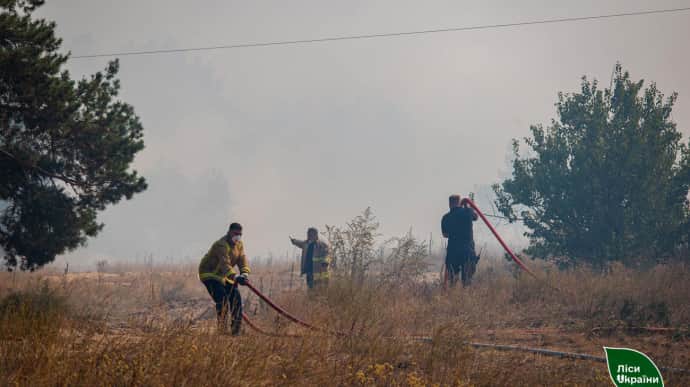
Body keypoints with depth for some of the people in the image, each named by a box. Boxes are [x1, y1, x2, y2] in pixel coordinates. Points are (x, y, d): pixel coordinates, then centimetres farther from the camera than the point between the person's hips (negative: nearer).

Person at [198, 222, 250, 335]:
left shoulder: (239, 244, 0)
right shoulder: (221, 245, -29)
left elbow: (242, 260, -13)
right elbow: (225, 264, -43)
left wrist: (244, 273, -34)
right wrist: (235, 276, -58)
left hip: (223, 275, 8)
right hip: (209, 274, -8)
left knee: (236, 298, 0)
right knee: (222, 299, -25)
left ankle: (236, 330, 8)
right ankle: (222, 330, -22)